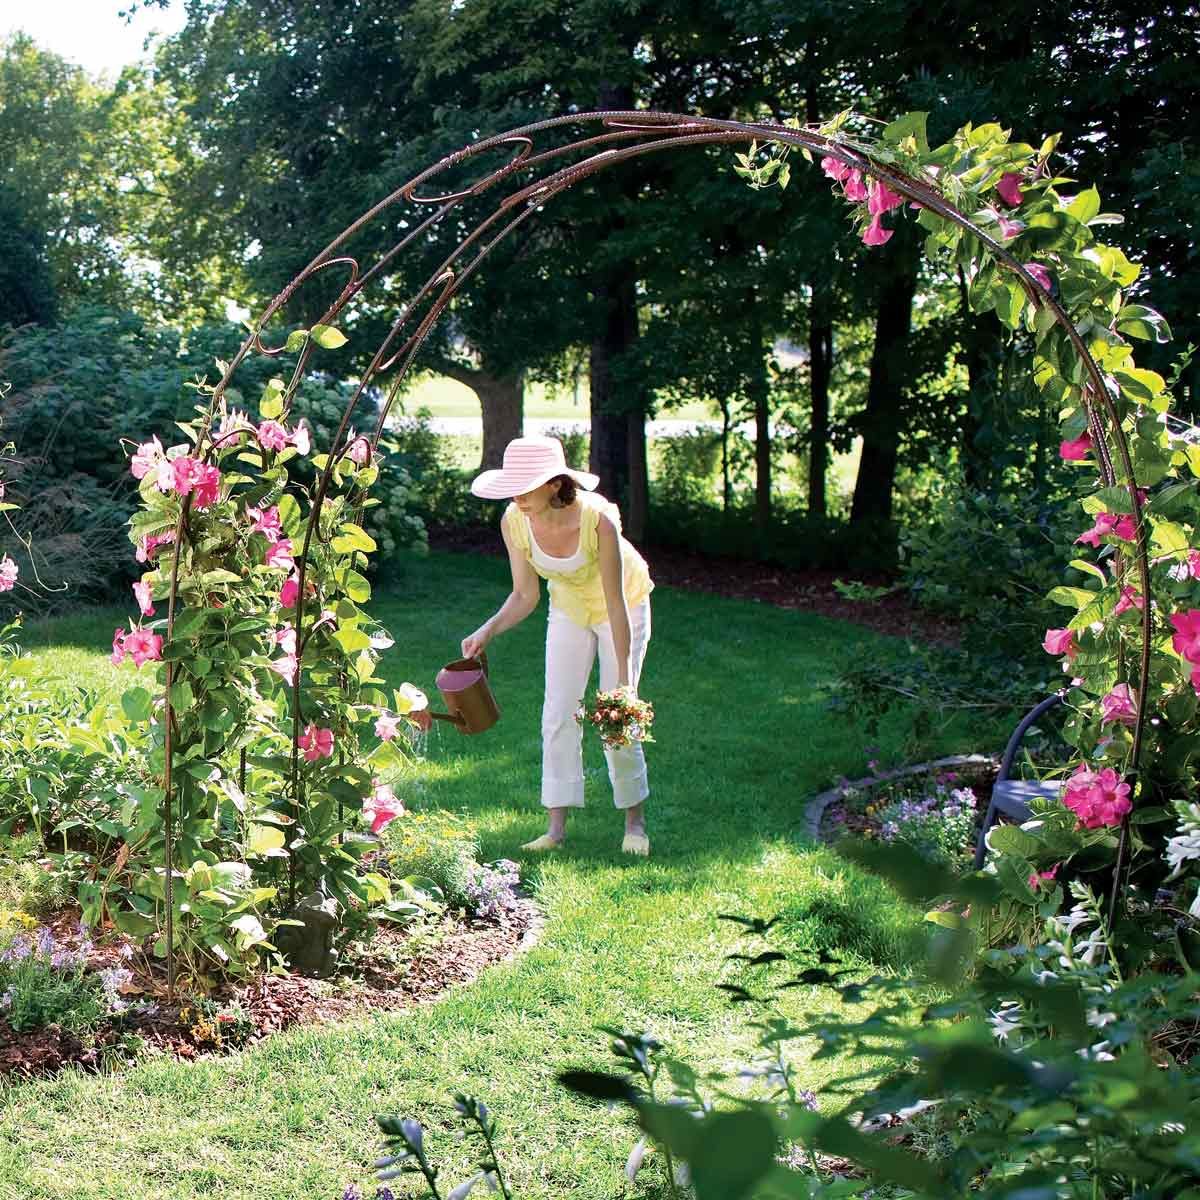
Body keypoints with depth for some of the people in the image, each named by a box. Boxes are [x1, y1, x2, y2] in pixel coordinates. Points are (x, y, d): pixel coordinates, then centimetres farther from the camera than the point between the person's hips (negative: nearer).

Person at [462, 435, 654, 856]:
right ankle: (556, 826, 1)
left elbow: (616, 602, -30)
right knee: (558, 716, -4)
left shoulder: (597, 518, -37)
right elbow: (525, 596, -11)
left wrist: (623, 677, -28)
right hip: (568, 609, 4)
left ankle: (635, 821, 13)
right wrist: (486, 632, -28)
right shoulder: (514, 522, -24)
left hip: (623, 607, -4)